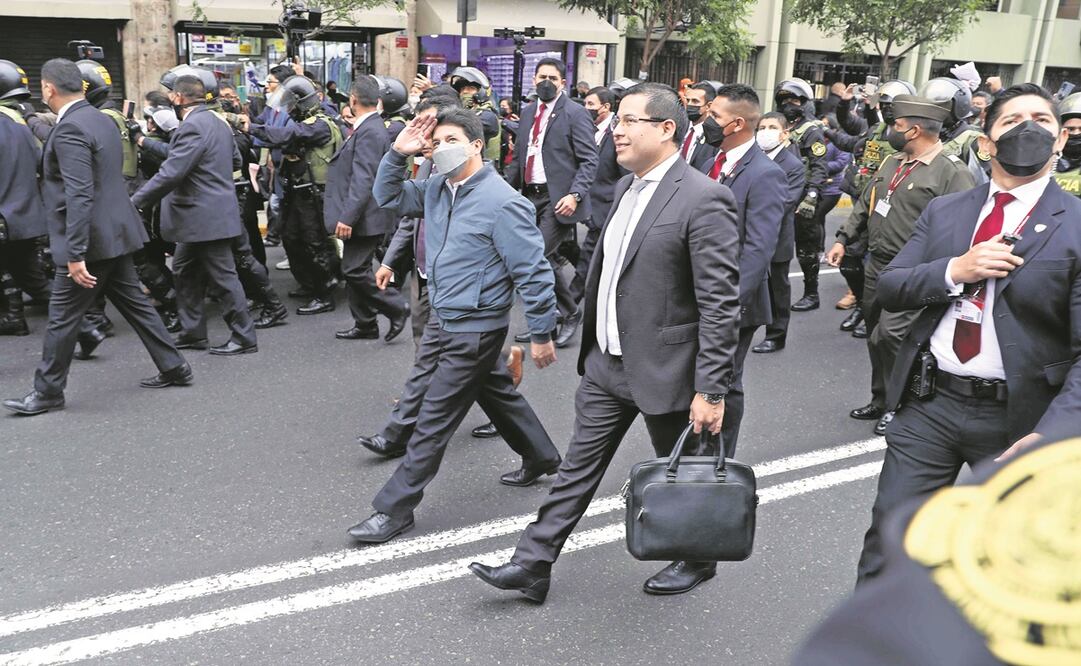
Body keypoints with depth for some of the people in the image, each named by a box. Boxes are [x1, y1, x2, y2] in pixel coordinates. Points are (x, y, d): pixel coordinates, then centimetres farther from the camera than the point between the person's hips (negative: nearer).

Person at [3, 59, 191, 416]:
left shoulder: (69, 129, -18)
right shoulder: (102, 119, 11)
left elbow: (79, 196, -25)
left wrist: (75, 254, -25)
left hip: (92, 239, -9)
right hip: (115, 233, 9)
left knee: (62, 318, 2)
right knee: (133, 302, 16)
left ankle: (47, 392, 14)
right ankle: (173, 368, 21)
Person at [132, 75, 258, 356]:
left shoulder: (193, 126, -18)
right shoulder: (216, 122, 13)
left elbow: (171, 173, -24)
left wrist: (135, 202, -19)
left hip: (207, 217, -10)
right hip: (203, 216, 10)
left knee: (224, 277, -3)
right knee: (184, 272, 17)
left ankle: (244, 338, 6)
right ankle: (193, 333, 24)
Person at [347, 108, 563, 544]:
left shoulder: (502, 202, -21)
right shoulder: (437, 189, 2)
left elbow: (534, 272, -18)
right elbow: (388, 197, 12)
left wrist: (542, 333, -15)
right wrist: (399, 153, -4)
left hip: (474, 329, -9)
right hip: (444, 318, 9)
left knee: (434, 418, -2)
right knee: (499, 392, 24)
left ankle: (395, 508, 9)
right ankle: (541, 458, 45)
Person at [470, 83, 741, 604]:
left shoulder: (704, 200, -19)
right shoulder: (626, 188, 8)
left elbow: (721, 304, -20)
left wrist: (711, 390, -21)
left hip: (663, 368, -7)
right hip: (606, 362, 7)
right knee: (578, 468, 12)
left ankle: (697, 560, 38)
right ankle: (532, 565, 22)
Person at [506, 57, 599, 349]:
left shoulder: (575, 114, -5)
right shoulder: (527, 112, 15)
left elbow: (589, 161, -9)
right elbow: (518, 157, 20)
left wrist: (575, 195, -21)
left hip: (558, 199, -6)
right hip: (530, 196, 6)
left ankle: (570, 313, 6)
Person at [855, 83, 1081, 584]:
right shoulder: (943, 212, 6)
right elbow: (888, 290, 3)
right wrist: (954, 271, -16)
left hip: (1018, 415, -2)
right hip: (929, 401, 3)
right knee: (888, 538, 7)